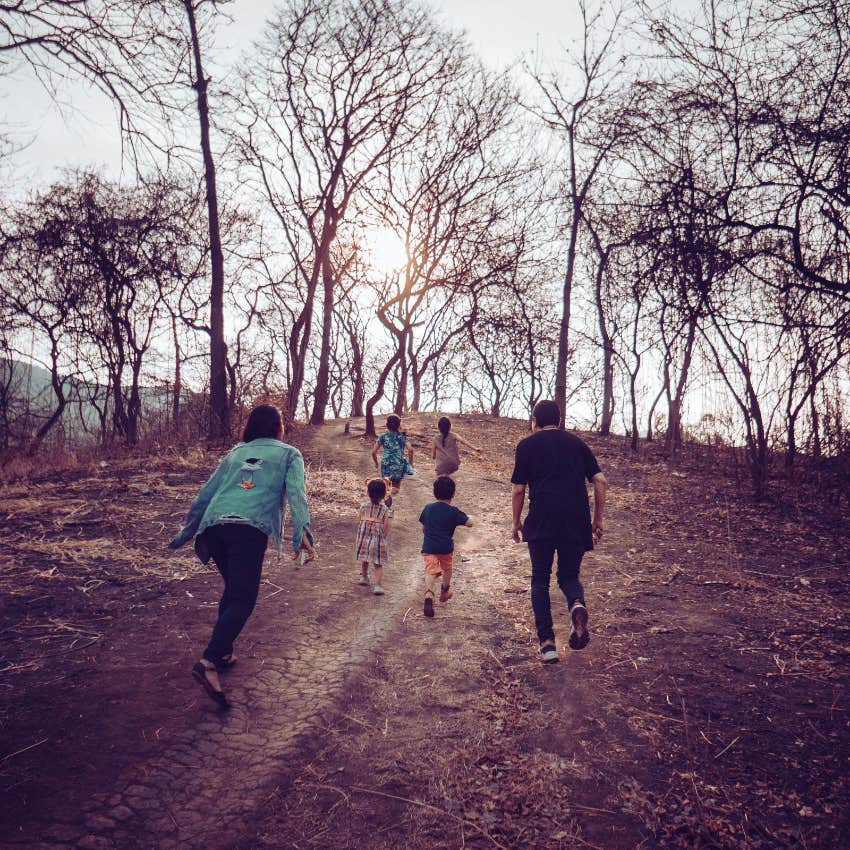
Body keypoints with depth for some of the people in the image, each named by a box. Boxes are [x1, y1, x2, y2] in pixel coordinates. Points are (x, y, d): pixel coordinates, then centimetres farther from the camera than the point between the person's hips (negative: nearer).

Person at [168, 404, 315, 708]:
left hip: (213, 526, 5)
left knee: (234, 588, 24)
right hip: (251, 527, -5)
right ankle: (208, 662, -22)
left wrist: (185, 533, 36)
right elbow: (296, 492, -1)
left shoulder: (235, 453, 29)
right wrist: (302, 533, -12)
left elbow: (204, 496, 29)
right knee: (243, 599, -5)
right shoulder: (289, 454, 18)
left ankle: (222, 651, 28)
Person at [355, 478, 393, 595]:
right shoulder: (385, 509, -7)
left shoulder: (363, 506, -2)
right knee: (378, 564, 3)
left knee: (364, 559, 24)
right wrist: (384, 535, 9)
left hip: (364, 537, 2)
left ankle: (364, 577, 43)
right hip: (378, 539, -2)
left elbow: (358, 521, 1)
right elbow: (386, 526, -8)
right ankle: (377, 585, -8)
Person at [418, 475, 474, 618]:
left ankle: (429, 594, -35)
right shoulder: (453, 511, -6)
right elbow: (469, 523, -11)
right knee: (447, 568, 25)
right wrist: (469, 517, 12)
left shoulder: (428, 508, 6)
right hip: (446, 547, -1)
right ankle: (445, 592, 45)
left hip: (428, 547, 1)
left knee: (431, 571, -8)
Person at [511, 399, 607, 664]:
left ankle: (547, 642, 3)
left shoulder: (527, 445, 8)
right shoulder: (576, 443, 16)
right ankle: (577, 605, -15)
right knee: (569, 576, 18)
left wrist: (517, 522, 16)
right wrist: (598, 519, 16)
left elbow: (519, 490, 4)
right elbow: (600, 482, 9)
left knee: (540, 580, 11)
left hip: (541, 523, -2)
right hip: (577, 523, 3)